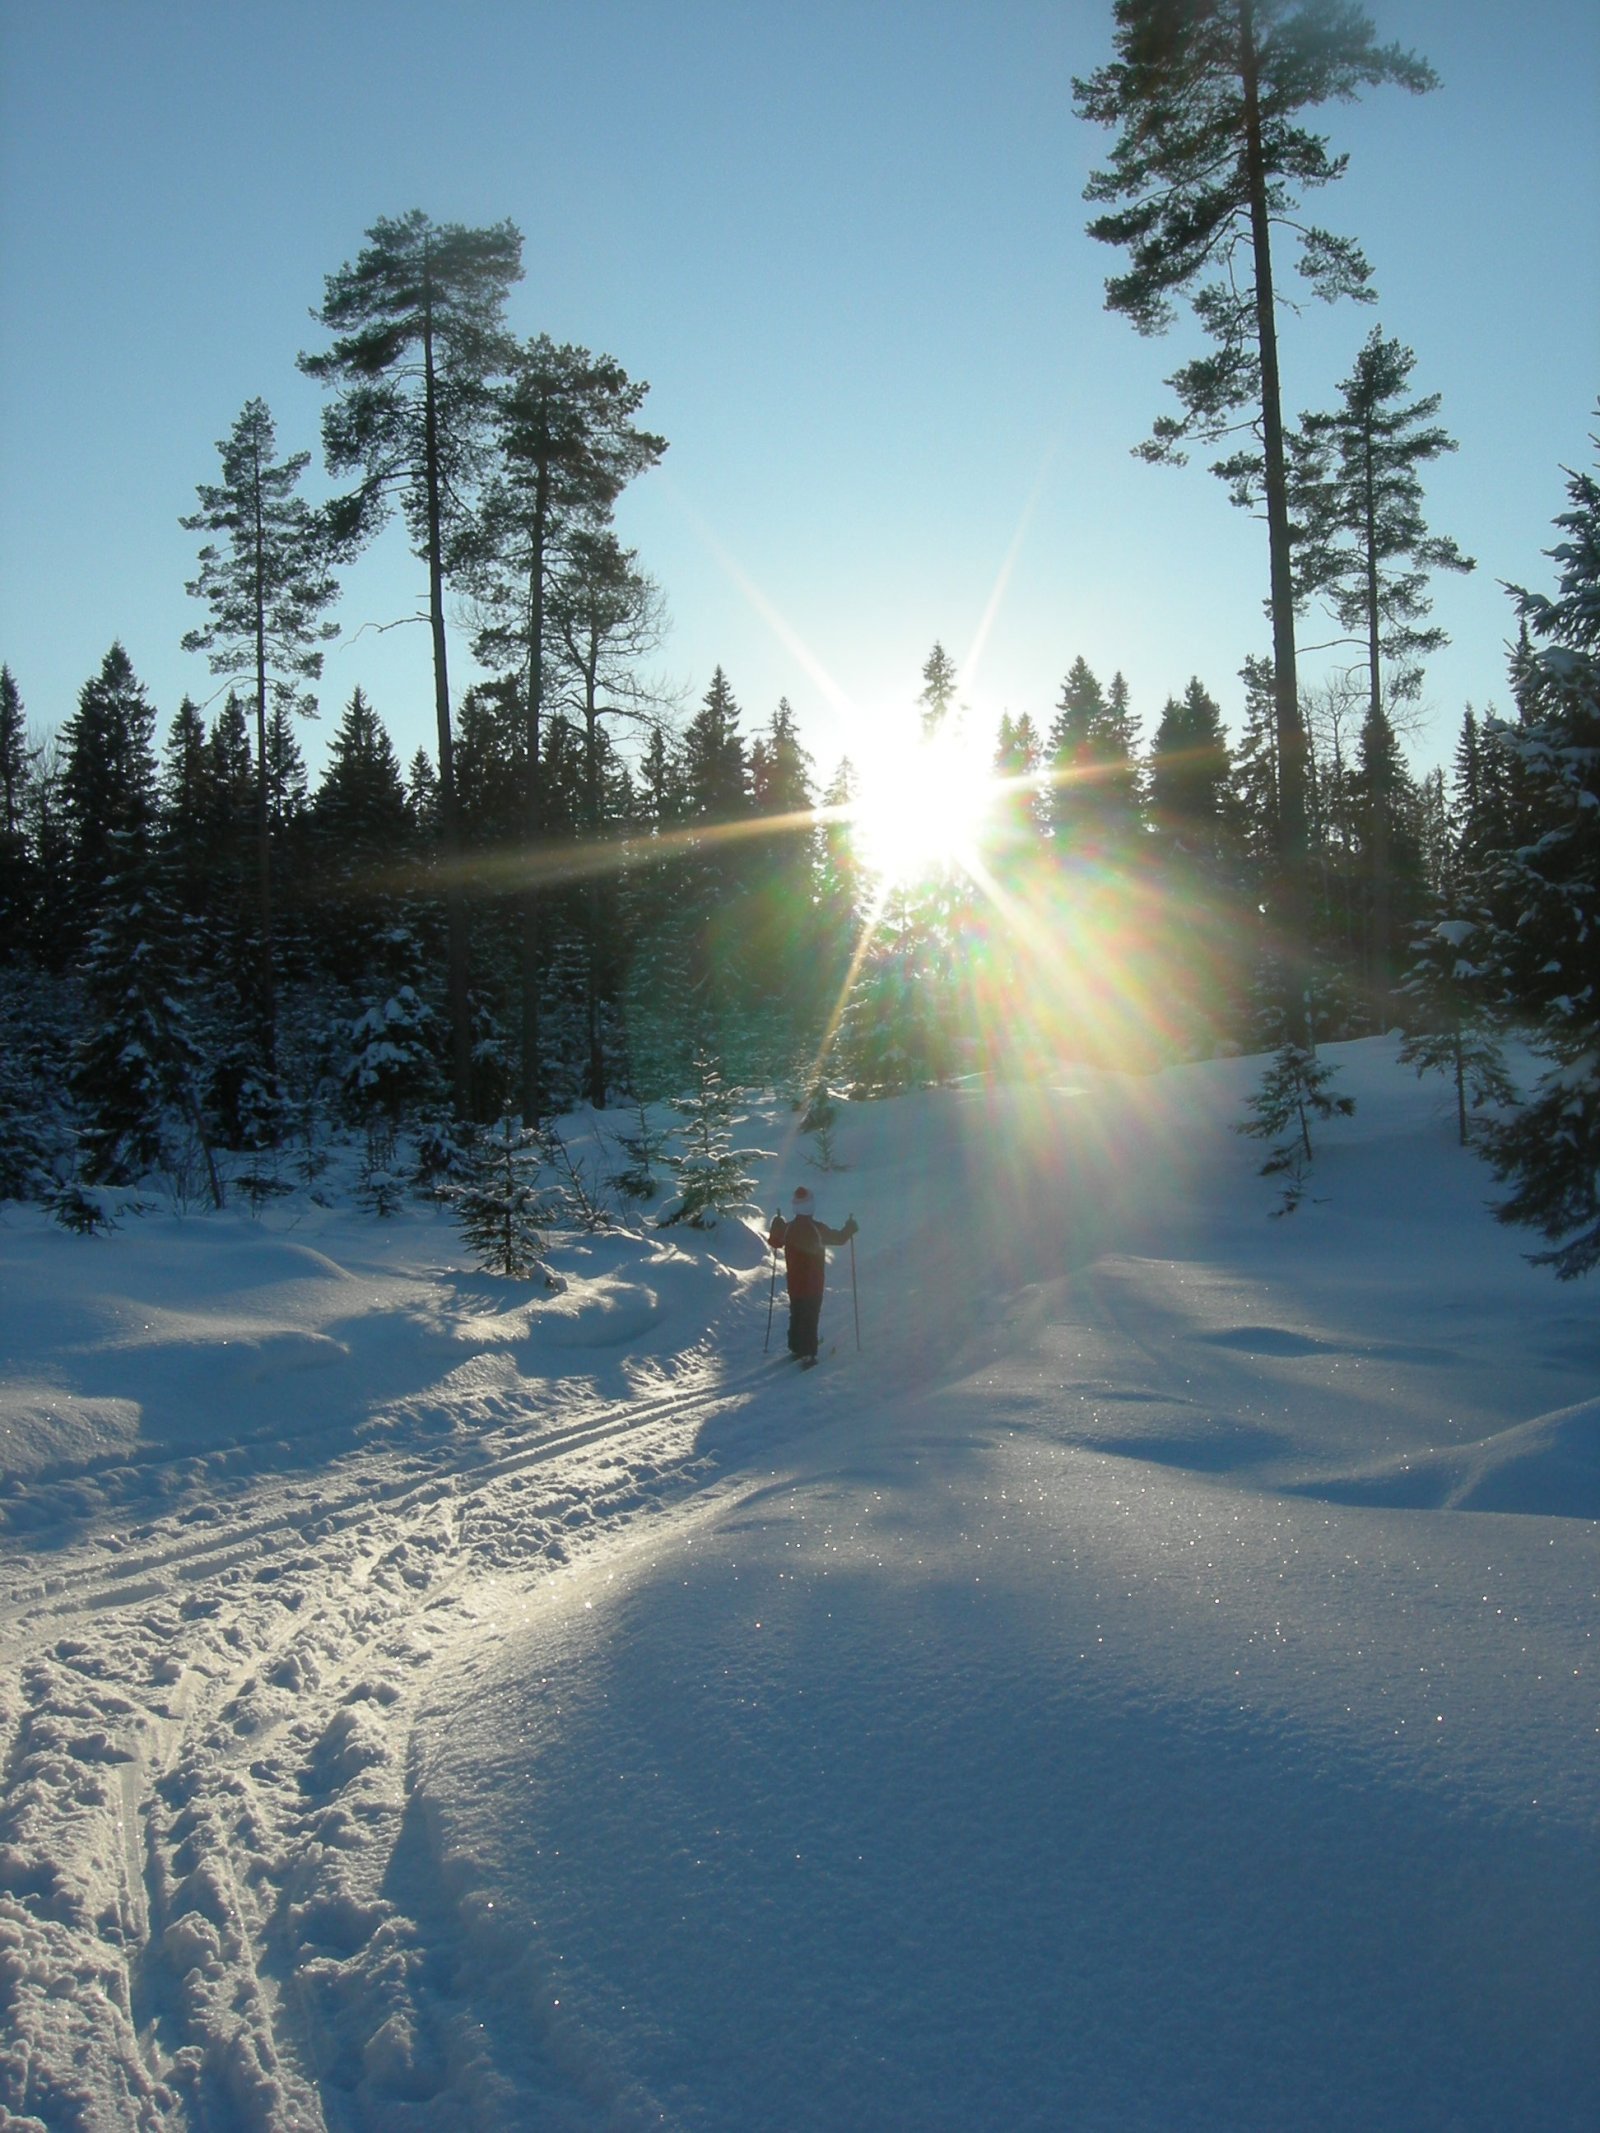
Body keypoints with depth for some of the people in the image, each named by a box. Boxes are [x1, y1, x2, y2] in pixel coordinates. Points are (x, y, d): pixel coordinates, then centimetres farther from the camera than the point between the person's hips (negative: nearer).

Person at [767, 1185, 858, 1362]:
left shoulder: (787, 1228, -5)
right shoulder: (818, 1229, -16)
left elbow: (775, 1242, 14)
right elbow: (839, 1238, -2)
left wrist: (776, 1226, 30)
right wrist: (850, 1228, 17)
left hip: (794, 1280, 4)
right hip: (814, 1281, -4)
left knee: (796, 1314, 19)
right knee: (811, 1316, -2)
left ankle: (796, 1348, 27)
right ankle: (808, 1353, -7)